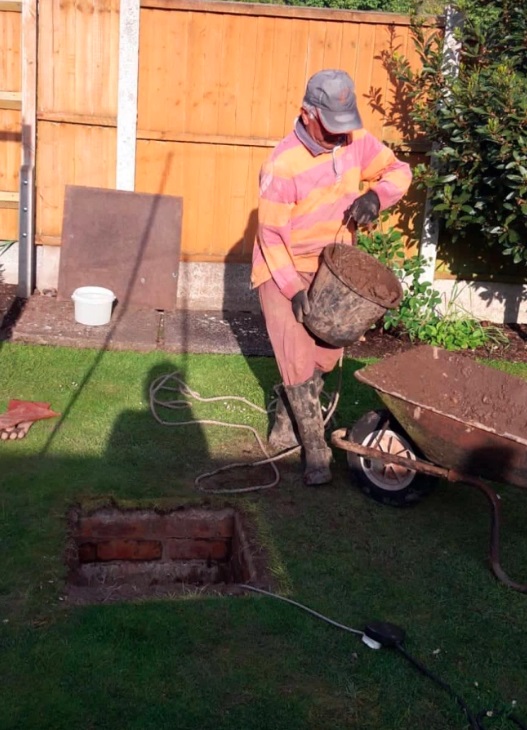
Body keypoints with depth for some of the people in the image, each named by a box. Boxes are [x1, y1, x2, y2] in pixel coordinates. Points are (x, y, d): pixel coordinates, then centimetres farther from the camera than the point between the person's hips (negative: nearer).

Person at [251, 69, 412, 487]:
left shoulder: (356, 141, -9)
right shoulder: (283, 165, -24)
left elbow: (398, 171, 1)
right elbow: (271, 234, -19)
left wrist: (376, 194, -22)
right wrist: (293, 287, -24)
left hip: (330, 267, 6)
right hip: (283, 270, -6)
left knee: (327, 355, 9)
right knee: (298, 362, -9)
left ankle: (286, 428, 30)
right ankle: (316, 452, 2)